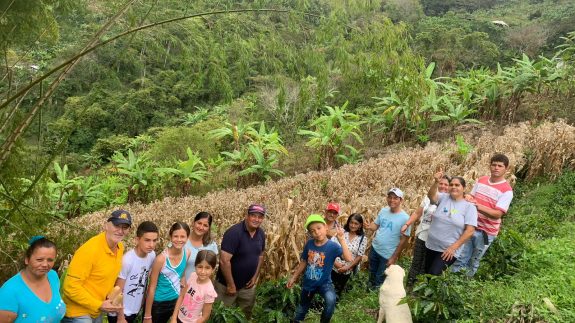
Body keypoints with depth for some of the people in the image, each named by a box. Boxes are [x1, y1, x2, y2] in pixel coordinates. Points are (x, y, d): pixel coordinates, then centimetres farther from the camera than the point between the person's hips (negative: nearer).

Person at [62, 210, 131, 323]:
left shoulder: (120, 248, -3)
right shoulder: (90, 249, -25)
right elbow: (71, 287, -23)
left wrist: (112, 296, 1)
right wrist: (99, 305, -21)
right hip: (79, 313, -7)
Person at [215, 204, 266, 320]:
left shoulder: (261, 234, -3)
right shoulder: (234, 232, -25)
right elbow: (224, 261, -27)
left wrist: (255, 277, 3)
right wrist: (231, 285, -22)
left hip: (248, 285, 6)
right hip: (227, 284, -6)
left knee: (246, 316, 21)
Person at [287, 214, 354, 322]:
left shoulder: (332, 246, -22)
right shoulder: (309, 244, -11)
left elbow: (349, 259, -37)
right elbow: (303, 262, 4)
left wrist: (341, 240, -41)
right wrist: (294, 278, 10)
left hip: (324, 283, -4)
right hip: (308, 282, 4)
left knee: (331, 300, -33)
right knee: (302, 308, 22)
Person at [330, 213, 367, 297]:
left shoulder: (363, 239, -7)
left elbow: (359, 257, -6)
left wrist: (347, 267, -14)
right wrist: (334, 261, -19)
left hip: (347, 271, 0)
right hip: (333, 267, 0)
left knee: (338, 290, 19)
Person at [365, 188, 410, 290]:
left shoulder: (405, 218, -20)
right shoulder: (383, 211, -3)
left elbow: (404, 240, -17)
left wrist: (394, 257, -16)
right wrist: (370, 226, -19)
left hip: (388, 255, -5)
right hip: (374, 248, 5)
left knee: (379, 280, 13)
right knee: (372, 274, 27)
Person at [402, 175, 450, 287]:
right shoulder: (429, 197, 3)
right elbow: (417, 213, 9)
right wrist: (407, 224, 0)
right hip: (421, 236, 4)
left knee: (425, 267, 8)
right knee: (416, 263, 14)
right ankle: (409, 286, 26)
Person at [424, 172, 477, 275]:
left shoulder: (469, 206, -8)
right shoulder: (444, 197, 1)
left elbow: (470, 230, -13)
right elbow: (431, 196, -20)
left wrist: (453, 247, -16)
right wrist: (436, 182, -38)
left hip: (448, 250, -4)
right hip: (431, 246, 4)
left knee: (434, 274, -15)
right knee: (427, 273, 17)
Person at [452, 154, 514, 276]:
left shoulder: (507, 190, -13)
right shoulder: (481, 180, 3)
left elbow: (497, 214, -21)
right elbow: (471, 197, 14)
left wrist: (478, 205, -32)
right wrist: (468, 199, -11)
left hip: (486, 232, -3)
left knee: (474, 262, 13)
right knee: (460, 258, 6)